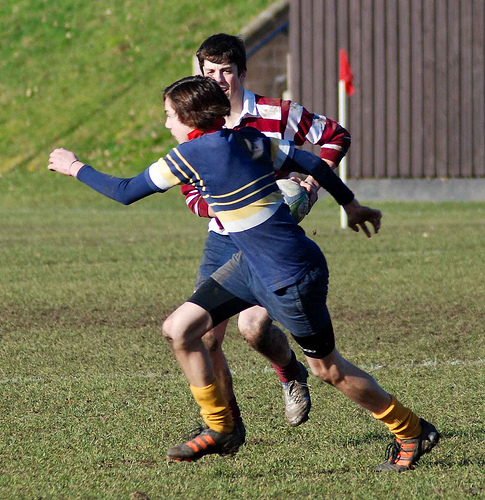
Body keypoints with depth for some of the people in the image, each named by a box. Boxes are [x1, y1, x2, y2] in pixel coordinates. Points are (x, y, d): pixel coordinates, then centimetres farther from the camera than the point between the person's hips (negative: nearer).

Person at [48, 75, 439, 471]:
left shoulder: (193, 153, -20)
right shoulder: (246, 139, 1)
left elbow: (127, 192, -12)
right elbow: (312, 164, 6)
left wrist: (76, 168, 2)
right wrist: (351, 204, 19)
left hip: (292, 277, -9)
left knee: (328, 368, 7)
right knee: (179, 329, 4)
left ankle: (413, 433, 24)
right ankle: (220, 429, 17)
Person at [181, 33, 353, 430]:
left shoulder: (278, 115, -6)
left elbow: (336, 136, 6)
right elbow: (191, 192, 10)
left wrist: (316, 179, -7)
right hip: (222, 241, 4)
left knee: (253, 326, -23)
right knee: (205, 339, -5)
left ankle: (292, 376, 11)